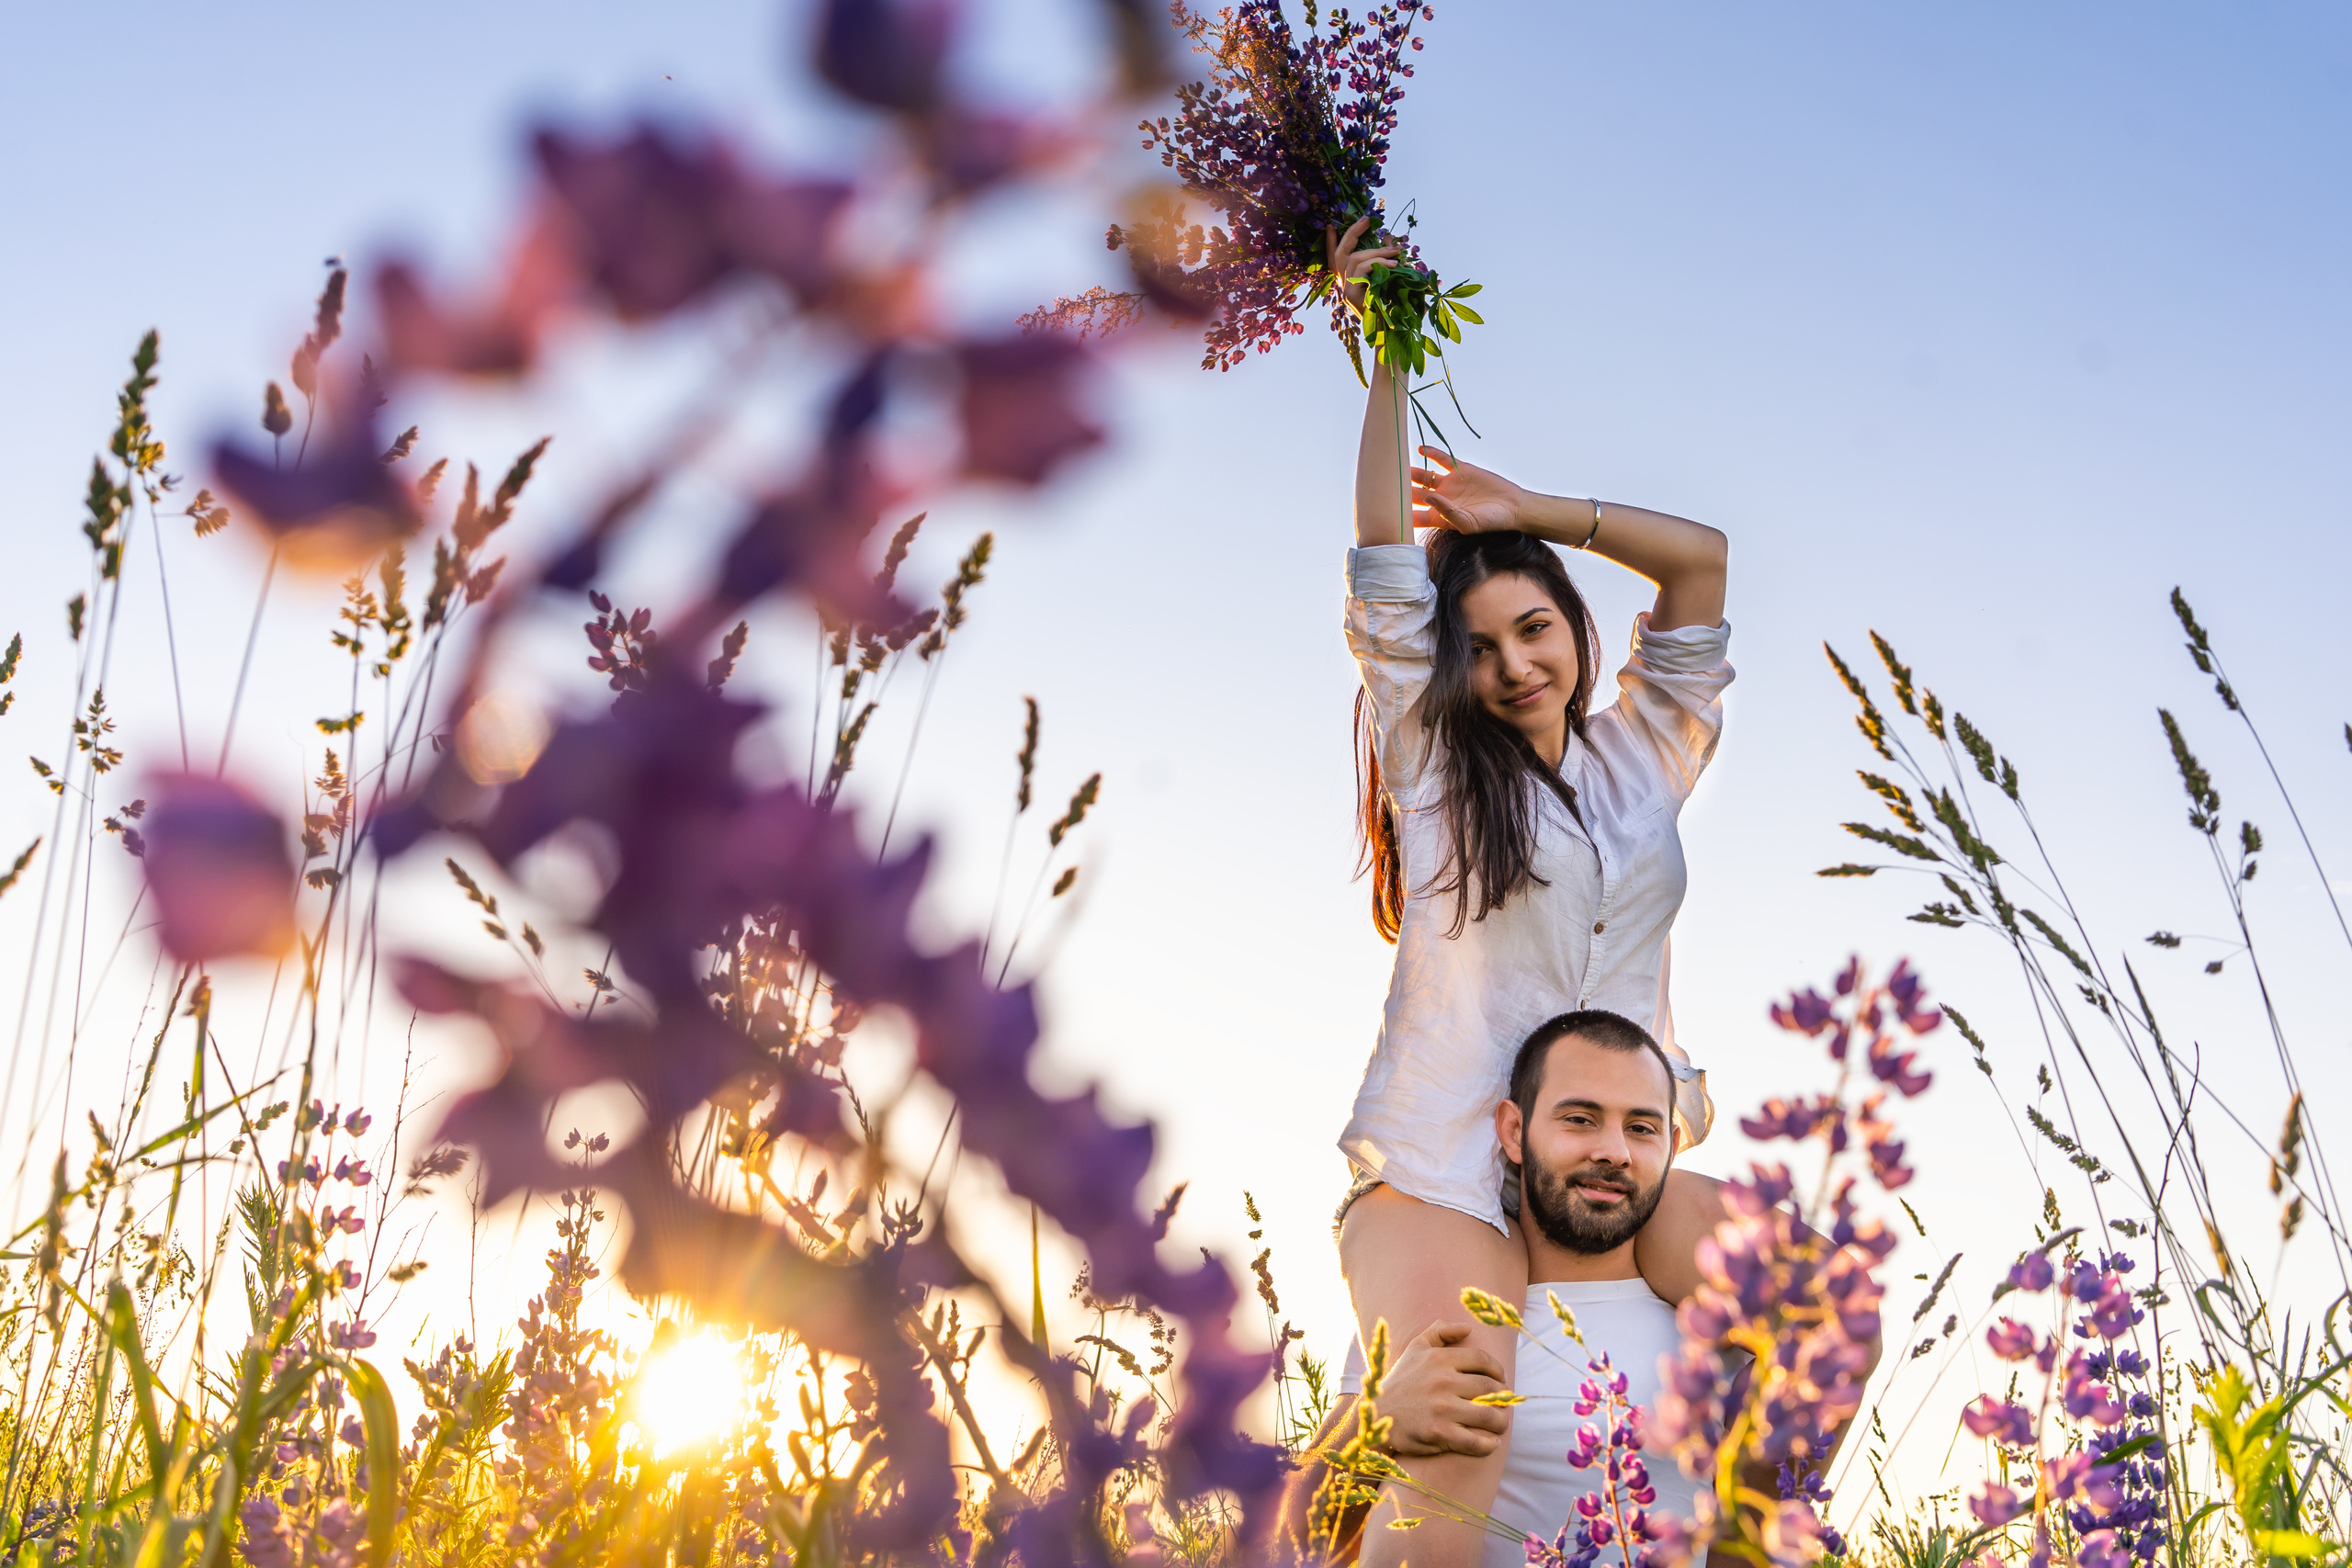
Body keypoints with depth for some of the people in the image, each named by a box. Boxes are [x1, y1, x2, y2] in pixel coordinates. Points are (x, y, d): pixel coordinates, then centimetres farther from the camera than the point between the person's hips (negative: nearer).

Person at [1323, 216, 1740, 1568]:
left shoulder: (1639, 761, 16)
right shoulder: (1431, 763, 7)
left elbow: (1701, 559, 17)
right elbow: (1385, 556, 4)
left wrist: (1519, 512, 16)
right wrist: (1388, 352, 7)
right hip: (1447, 1163, -4)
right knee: (1450, 1448, -25)